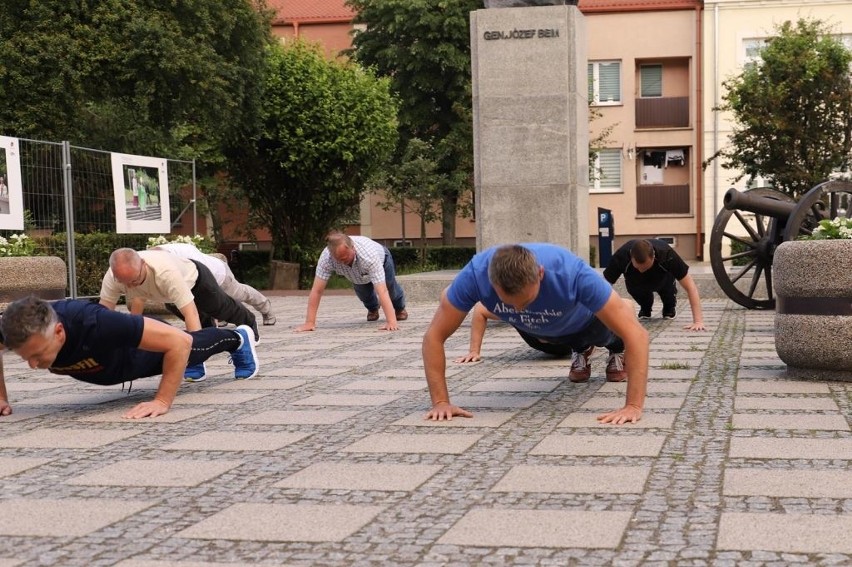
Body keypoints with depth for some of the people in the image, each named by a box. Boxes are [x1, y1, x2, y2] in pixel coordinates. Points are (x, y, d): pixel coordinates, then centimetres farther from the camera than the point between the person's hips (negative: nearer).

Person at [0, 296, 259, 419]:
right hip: (108, 360, 4)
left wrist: (163, 401, -45)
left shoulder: (95, 325, -51)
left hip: (139, 350, -4)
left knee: (194, 348, 29)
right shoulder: (22, 333, -38)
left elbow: (179, 341, -45)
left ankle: (238, 339, 61)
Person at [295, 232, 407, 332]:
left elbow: (382, 291, -55)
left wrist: (391, 322, -62)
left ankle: (400, 308, 46)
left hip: (381, 259, -2)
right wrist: (309, 322, -44)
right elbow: (317, 290, -40)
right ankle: (373, 309, 37)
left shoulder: (368, 255, -50)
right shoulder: (326, 256, -43)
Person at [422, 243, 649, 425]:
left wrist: (633, 406, -52)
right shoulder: (475, 275, -43)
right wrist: (440, 402, -39)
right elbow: (434, 336, -33)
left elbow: (636, 333, -46)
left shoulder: (572, 274, -48)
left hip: (582, 321, -2)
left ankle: (617, 350, 55)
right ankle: (581, 351, 55)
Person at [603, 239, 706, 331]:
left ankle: (670, 307, 13)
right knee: (632, 288, -18)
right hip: (636, 281, 0)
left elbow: (690, 286, -37)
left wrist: (698, 321, -45)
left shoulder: (666, 254, -41)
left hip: (663, 279, 0)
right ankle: (645, 307, 13)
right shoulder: (622, 256, -40)